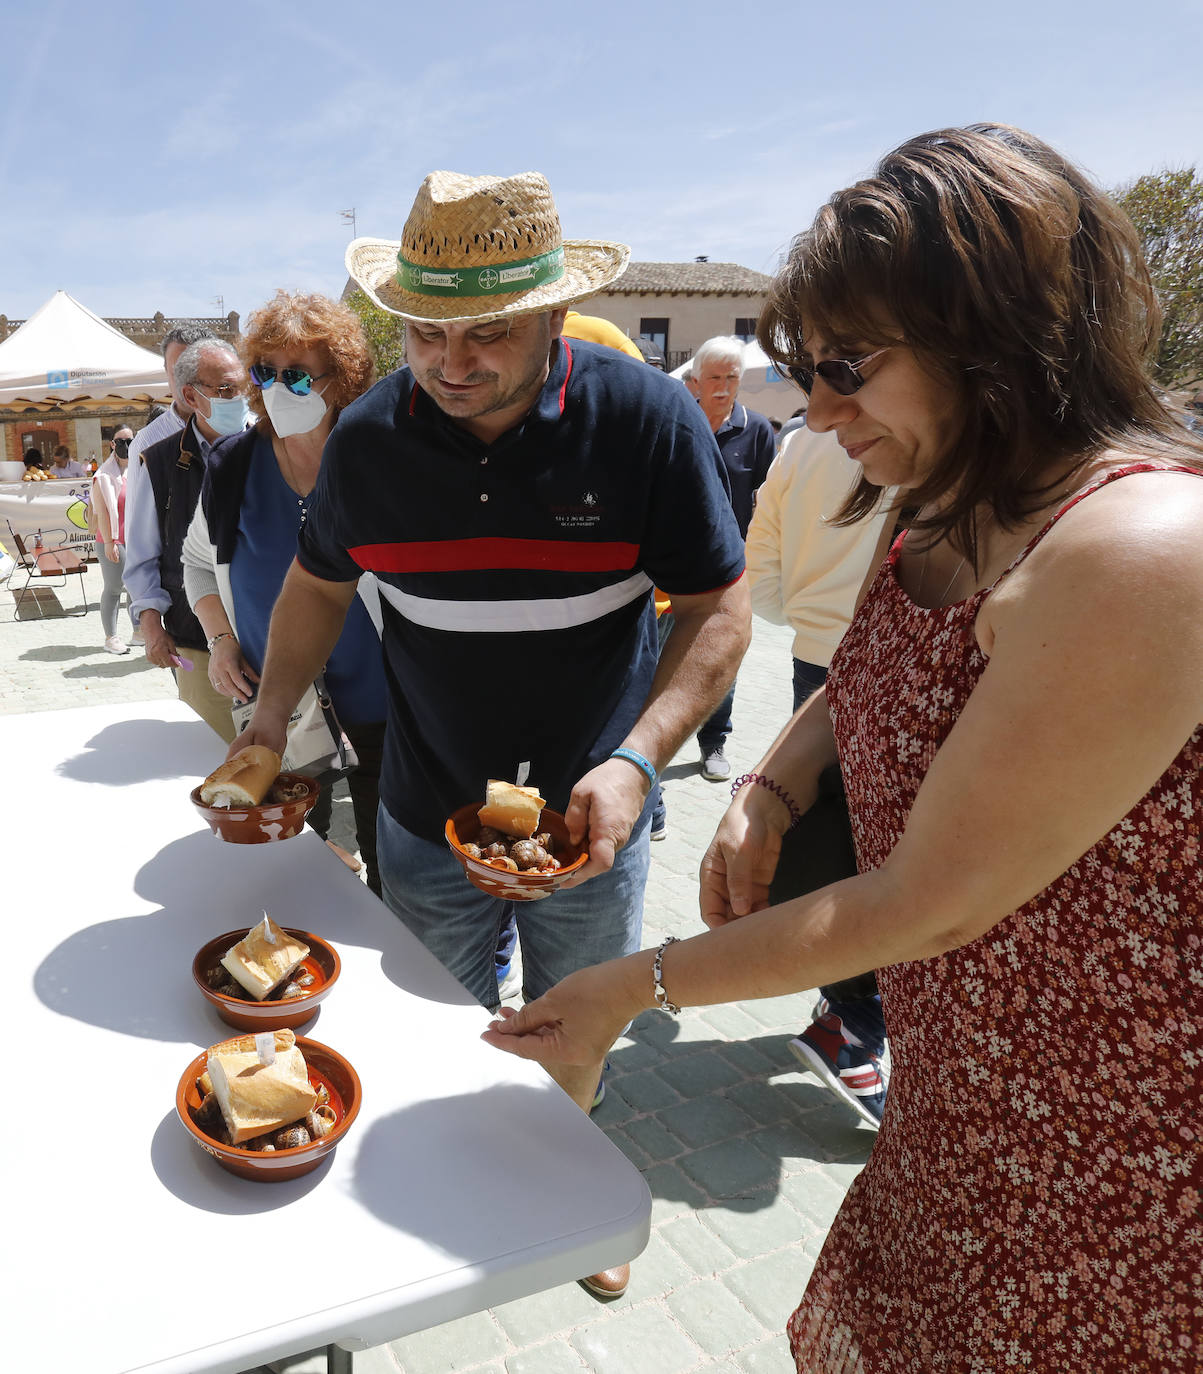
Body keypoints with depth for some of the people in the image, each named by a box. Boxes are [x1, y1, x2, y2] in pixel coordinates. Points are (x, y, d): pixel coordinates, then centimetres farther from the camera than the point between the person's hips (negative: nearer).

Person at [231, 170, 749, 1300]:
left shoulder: (648, 420, -17)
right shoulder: (368, 436, -9)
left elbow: (720, 611, -13)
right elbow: (317, 584, 8)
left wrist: (635, 763, -25)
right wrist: (267, 727, -1)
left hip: (587, 819, -1)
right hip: (425, 822, 2)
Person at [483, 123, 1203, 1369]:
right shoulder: (961, 512, 1)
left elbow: (933, 900, -25)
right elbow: (880, 681, 17)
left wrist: (644, 984, -16)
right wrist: (769, 792, -4)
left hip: (1103, 1143, -7)